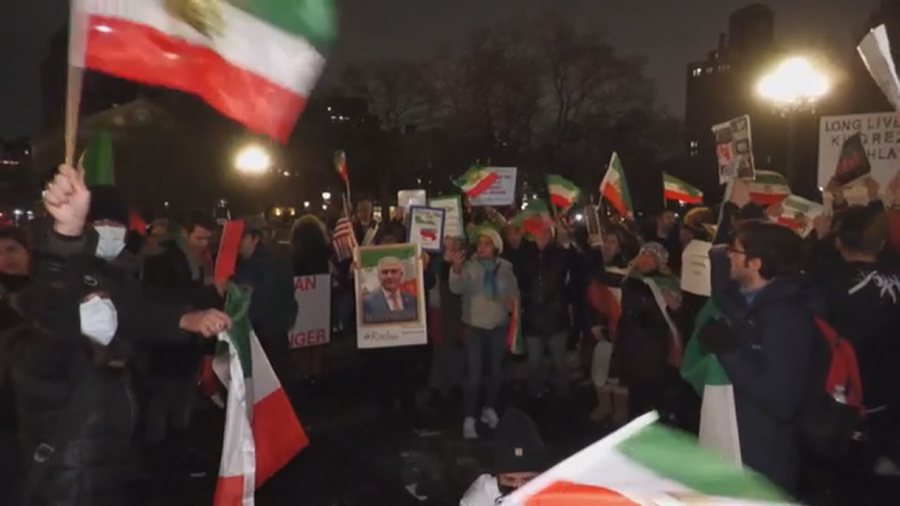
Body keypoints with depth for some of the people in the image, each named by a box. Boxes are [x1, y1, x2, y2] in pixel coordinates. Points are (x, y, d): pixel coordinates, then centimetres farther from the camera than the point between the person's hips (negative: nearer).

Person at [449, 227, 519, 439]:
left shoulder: (505, 267, 1)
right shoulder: (469, 265, -9)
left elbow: (514, 291, 10)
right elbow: (457, 288, -24)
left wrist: (513, 301, -13)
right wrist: (456, 270, -43)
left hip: (498, 325, 4)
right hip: (475, 326, -4)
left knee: (495, 370, 17)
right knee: (474, 374, -9)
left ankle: (489, 408, 35)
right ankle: (469, 419, -3)